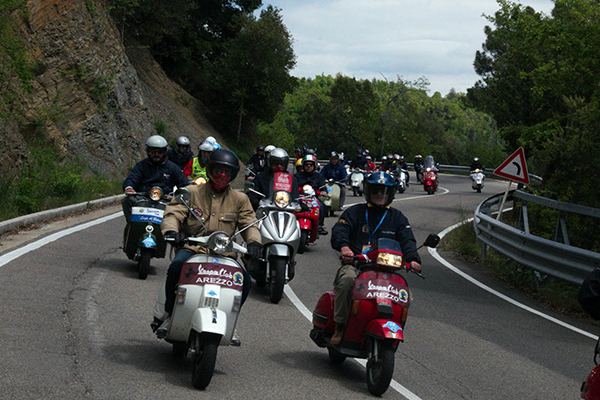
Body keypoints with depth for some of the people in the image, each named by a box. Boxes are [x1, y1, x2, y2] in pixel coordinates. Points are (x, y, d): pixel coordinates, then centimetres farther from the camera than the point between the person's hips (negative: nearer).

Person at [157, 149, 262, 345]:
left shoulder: (240, 200, 16)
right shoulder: (192, 193, 9)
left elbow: (249, 223, 9)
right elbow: (173, 213, -2)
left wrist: (254, 241, -14)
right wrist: (171, 231, -26)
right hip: (192, 249, -2)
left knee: (245, 280, -23)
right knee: (177, 266, -35)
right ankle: (170, 314, -14)